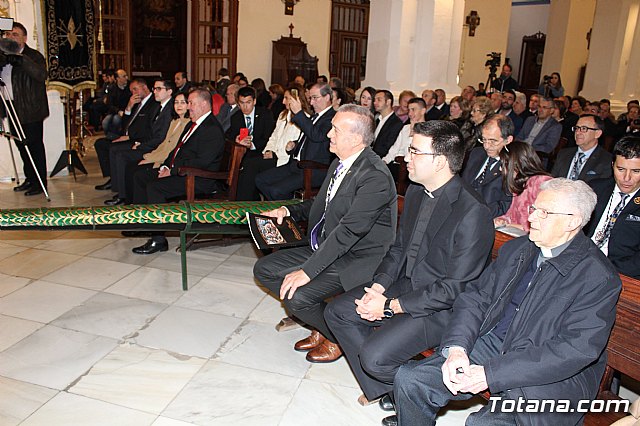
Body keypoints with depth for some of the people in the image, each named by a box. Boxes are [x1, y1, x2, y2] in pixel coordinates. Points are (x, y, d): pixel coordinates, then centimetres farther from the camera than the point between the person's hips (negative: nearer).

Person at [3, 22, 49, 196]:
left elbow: (42, 75, -23)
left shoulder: (33, 56, -6)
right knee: (22, 147, 13)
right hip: (14, 111, 7)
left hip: (30, 110, -7)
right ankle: (30, 179, 24)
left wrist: (21, 60, -30)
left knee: (34, 146, -3)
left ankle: (40, 183, 4)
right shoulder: (4, 56, 15)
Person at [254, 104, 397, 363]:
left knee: (296, 295, -26)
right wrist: (289, 211, 7)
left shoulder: (375, 176, -22)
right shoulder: (339, 164, 7)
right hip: (325, 248, 10)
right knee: (264, 269, 4)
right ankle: (320, 325, 14)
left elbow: (350, 230, -28)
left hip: (357, 260, -9)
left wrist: (308, 270, -29)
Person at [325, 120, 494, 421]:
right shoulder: (416, 192, 2)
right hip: (404, 283, 9)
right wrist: (378, 286, -6)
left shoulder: (473, 213, -25)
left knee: (374, 355, -23)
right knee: (337, 311, 3)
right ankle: (380, 387, 12)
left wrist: (391, 306, -20)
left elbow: (455, 288, -23)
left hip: (441, 307, -8)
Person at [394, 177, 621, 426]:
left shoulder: (599, 278, -10)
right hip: (490, 347, 6)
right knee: (409, 379, -8)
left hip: (549, 378, -5)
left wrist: (490, 374, -22)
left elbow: (575, 350, -19)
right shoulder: (515, 249, 10)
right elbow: (475, 298, 7)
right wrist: (456, 347, -13)